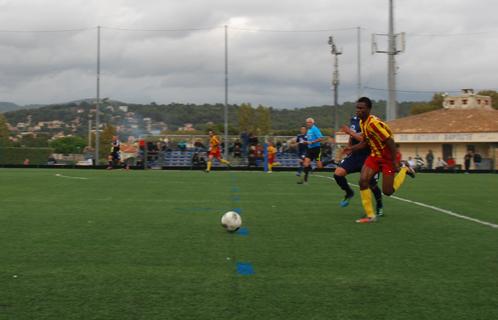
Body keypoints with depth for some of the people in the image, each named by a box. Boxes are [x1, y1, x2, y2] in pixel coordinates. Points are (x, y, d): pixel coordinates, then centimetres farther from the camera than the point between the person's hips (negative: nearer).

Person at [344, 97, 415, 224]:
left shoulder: (374, 123, -28)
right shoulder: (362, 123, 1)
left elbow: (391, 142, -26)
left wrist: (394, 162, -22)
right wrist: (352, 148, 1)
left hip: (387, 157, -7)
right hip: (375, 155, 8)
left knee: (387, 191, -2)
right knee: (363, 181, -13)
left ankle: (404, 170, 26)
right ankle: (370, 215, -4)